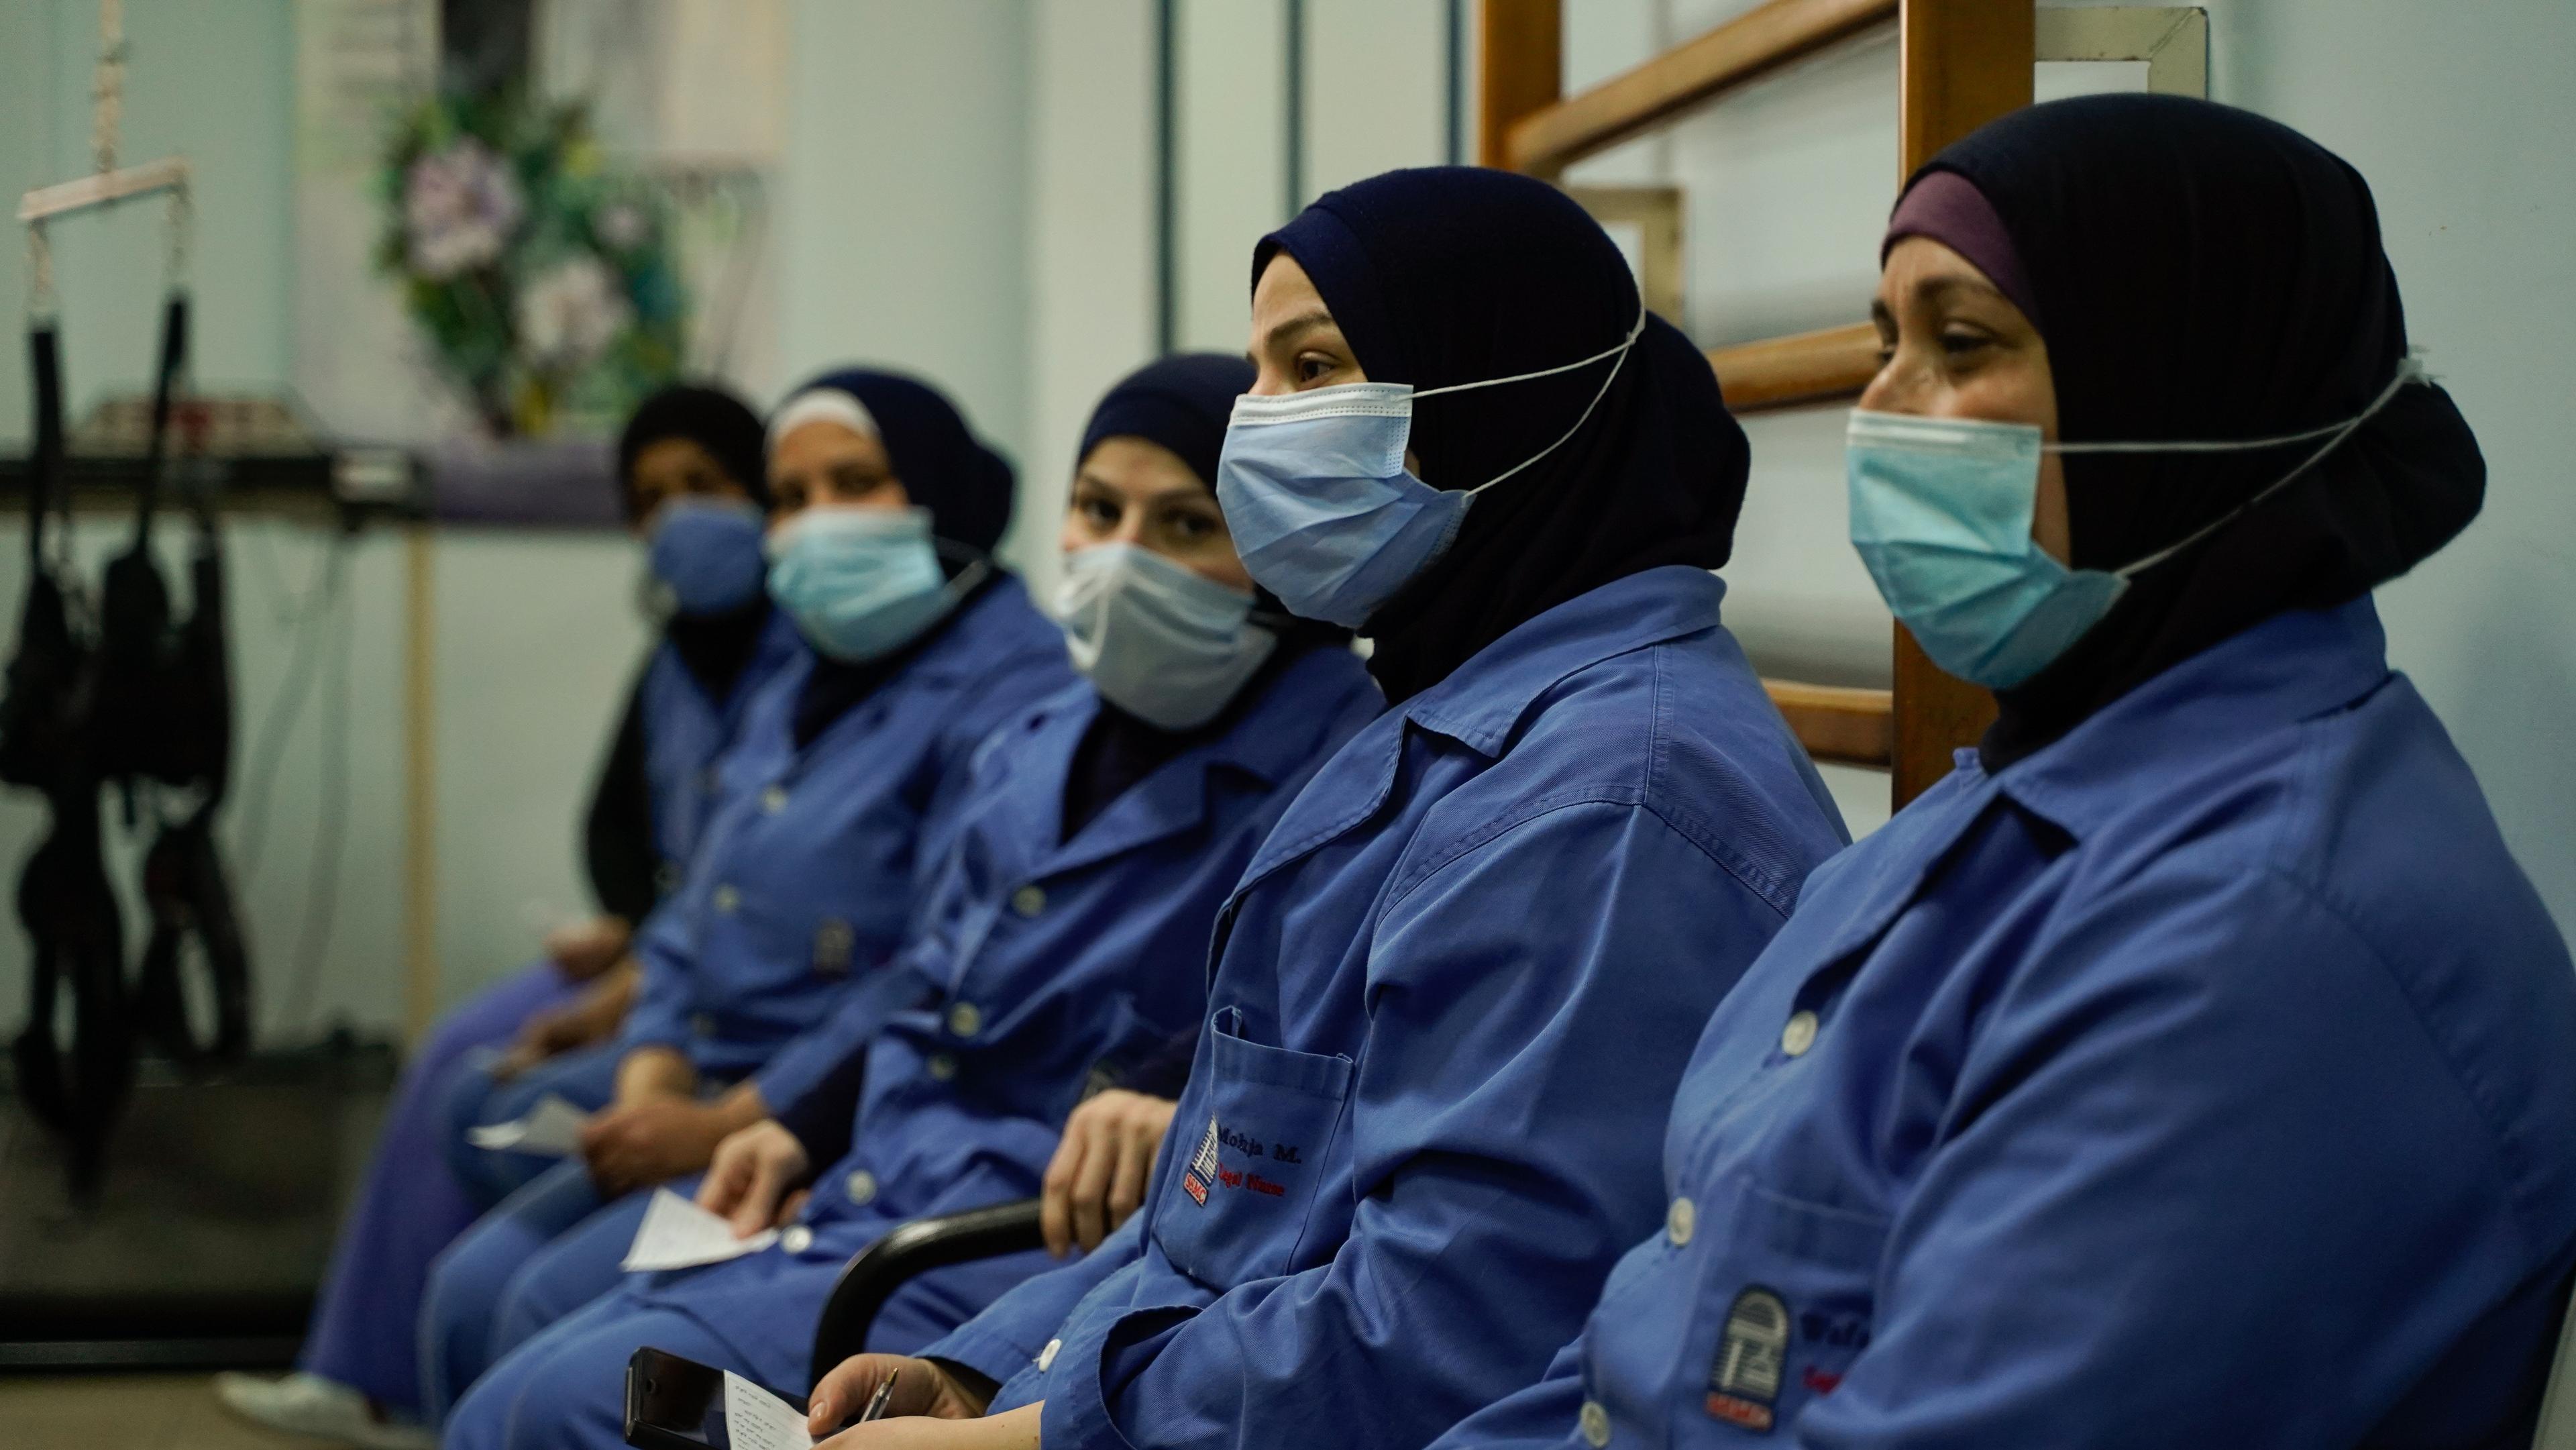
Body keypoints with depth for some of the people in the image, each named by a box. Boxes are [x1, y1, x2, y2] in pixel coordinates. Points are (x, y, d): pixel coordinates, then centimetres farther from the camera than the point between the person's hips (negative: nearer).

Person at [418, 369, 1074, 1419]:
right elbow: (699, 919, 20)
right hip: (707, 1087, 10)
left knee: (552, 1311, -19)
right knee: (472, 1292, 6)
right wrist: (654, 1072, -1)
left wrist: (729, 1126, -21)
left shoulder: (1010, 691, -14)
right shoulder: (801, 693, 19)